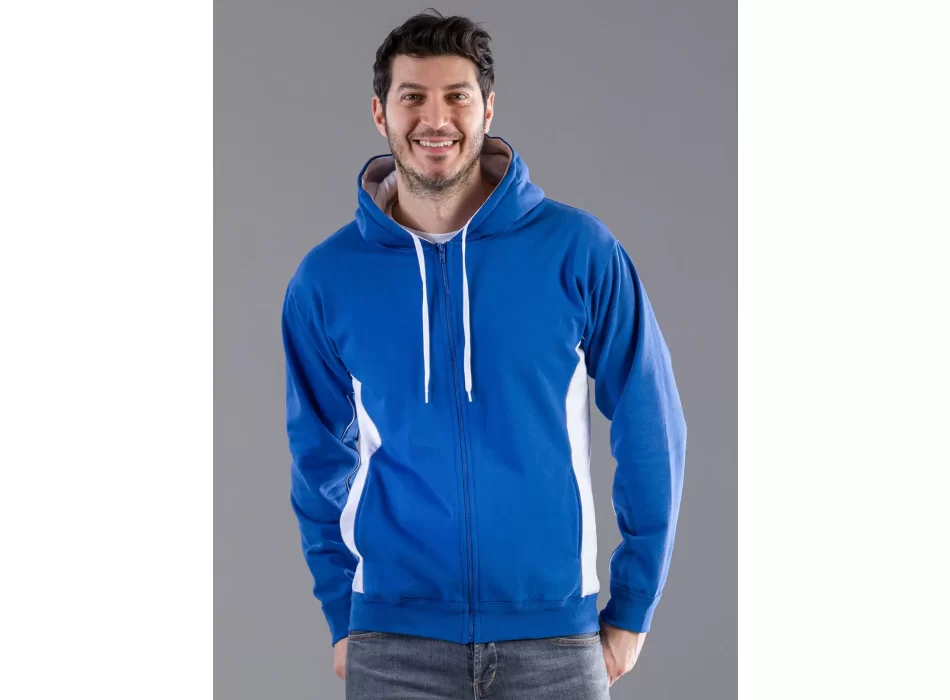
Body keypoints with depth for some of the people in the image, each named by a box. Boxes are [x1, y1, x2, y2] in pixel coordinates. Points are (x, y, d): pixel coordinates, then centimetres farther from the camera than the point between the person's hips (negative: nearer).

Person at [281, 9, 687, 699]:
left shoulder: (577, 249, -5)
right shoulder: (327, 279, 0)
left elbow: (650, 431, 0)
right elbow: (322, 459, 10)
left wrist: (632, 609, 1)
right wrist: (343, 620, 7)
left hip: (555, 639, 0)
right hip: (393, 645, 1)